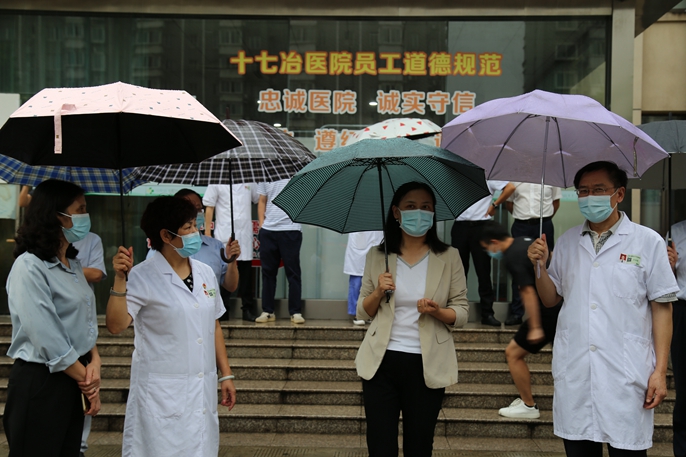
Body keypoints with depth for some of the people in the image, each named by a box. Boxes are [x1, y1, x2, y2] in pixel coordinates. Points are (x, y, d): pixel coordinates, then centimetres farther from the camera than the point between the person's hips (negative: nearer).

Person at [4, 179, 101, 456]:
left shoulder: (73, 265, 10)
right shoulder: (29, 267, -16)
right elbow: (47, 338, -20)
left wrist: (94, 361, -8)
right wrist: (86, 380, -12)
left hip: (71, 380, 8)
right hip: (39, 382, -8)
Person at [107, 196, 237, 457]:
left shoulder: (205, 273, 8)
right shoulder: (142, 277, -10)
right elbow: (115, 325, -19)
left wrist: (225, 374, 13)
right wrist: (120, 280, -28)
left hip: (203, 390, 6)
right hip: (162, 392, -6)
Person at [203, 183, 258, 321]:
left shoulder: (249, 183, 11)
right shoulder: (216, 184, 4)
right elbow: (209, 207, 5)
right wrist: (207, 232, -1)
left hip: (245, 234, 2)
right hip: (224, 235, -2)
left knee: (246, 271, 4)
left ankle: (248, 310, 11)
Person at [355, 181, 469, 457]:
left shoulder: (449, 258, 1)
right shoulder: (377, 257, 5)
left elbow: (462, 312, 3)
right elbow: (362, 313, 10)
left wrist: (436, 311, -18)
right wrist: (378, 292, -10)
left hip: (427, 365, 0)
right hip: (381, 362, 1)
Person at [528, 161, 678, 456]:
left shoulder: (647, 241, 0)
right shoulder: (567, 242, 11)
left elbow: (662, 308, -1)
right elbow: (550, 299, 16)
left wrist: (660, 371, -6)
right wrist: (539, 266, -3)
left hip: (626, 376, -3)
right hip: (573, 374, 4)